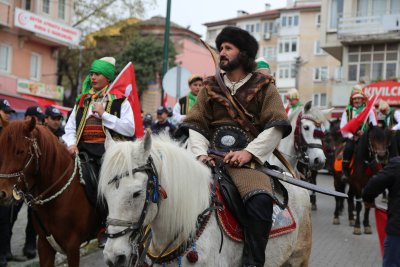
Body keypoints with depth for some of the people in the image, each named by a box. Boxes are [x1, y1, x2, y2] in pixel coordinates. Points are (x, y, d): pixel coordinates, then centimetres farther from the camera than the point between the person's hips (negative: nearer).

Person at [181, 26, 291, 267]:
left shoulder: (264, 87, 8)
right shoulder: (211, 87, 17)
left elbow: (276, 128, -1)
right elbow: (196, 126, 11)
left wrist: (249, 152, -14)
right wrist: (200, 152, -9)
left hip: (249, 159, -3)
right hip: (213, 157, 4)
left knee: (260, 200, -33)